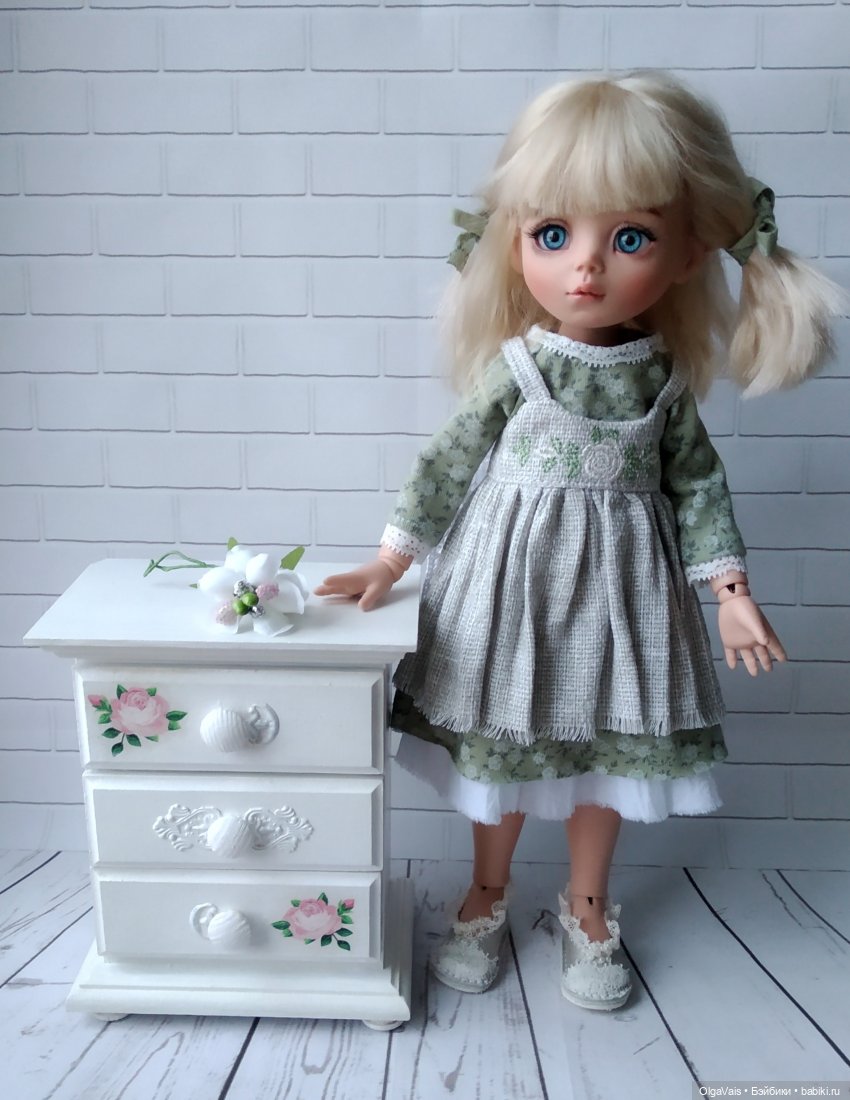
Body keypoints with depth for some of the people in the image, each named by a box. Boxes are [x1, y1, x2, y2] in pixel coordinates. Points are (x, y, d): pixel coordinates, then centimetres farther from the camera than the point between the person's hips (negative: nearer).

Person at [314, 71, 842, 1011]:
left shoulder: (663, 375, -6)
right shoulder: (516, 365, -11)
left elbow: (696, 480, 3)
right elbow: (449, 461, -5)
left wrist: (731, 590, 0)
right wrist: (390, 561, -3)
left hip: (619, 583, 2)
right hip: (510, 579, -1)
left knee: (607, 749, 15)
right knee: (500, 744, 12)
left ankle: (587, 908, 40)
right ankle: (487, 896, 38)